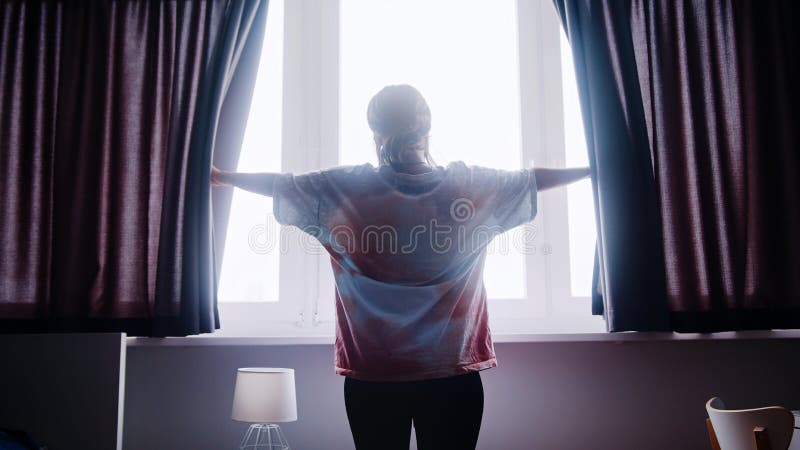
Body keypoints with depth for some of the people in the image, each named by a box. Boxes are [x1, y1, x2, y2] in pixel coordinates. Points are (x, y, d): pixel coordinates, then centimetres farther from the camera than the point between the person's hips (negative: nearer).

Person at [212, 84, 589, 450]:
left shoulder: (343, 188, -5)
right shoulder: (471, 185, -4)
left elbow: (281, 184, 10)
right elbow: (531, 179, 12)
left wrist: (221, 176, 29)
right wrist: (591, 169, 30)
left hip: (371, 375, 0)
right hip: (453, 374, 0)